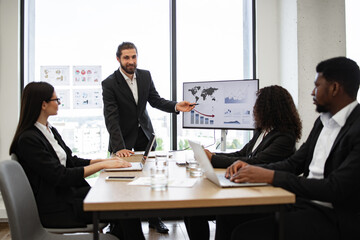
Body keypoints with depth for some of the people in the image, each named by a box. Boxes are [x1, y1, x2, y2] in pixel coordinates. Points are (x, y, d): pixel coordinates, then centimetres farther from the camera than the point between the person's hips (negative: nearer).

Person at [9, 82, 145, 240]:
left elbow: (72, 160, 15)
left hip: (68, 192, 8)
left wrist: (105, 160, 1)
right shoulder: (28, 139, -16)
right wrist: (102, 165, -18)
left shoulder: (51, 131, 12)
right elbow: (60, 176, -20)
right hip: (53, 209, -8)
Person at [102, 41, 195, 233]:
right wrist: (119, 147, -30)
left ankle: (154, 219, 22)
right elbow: (111, 118, -21)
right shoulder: (109, 83, -16)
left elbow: (155, 100, 5)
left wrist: (176, 106, -15)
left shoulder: (145, 75, -2)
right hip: (124, 137, -4)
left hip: (145, 134, 4)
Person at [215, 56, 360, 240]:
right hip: (302, 201, 8)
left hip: (334, 217, -8)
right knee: (228, 214, -3)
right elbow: (295, 163, 12)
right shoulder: (323, 121, 12)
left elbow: (335, 189, -24)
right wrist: (251, 168, -5)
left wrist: (271, 176, -24)